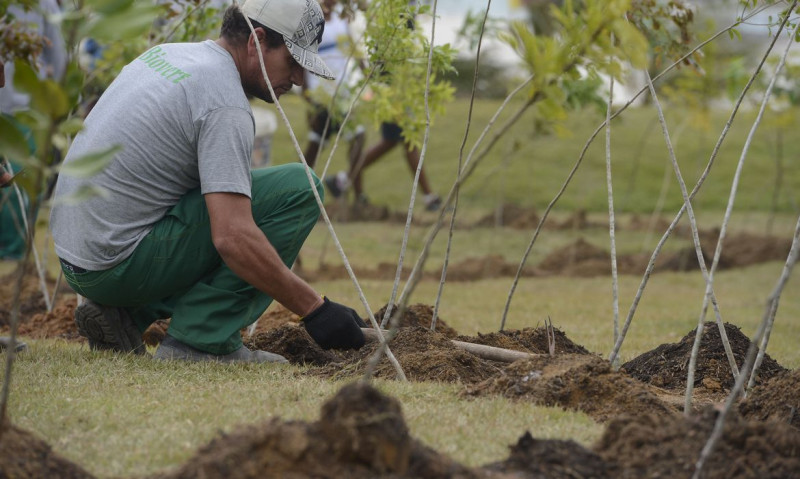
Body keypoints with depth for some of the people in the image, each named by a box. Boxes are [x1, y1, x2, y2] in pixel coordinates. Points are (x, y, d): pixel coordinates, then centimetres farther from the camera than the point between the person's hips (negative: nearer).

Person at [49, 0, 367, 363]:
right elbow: (233, 238, -26)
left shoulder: (166, 53, 12)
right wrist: (314, 309, -21)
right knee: (299, 188, -12)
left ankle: (127, 313, 13)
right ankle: (202, 340, -10)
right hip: (118, 265, -9)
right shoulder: (225, 103, -17)